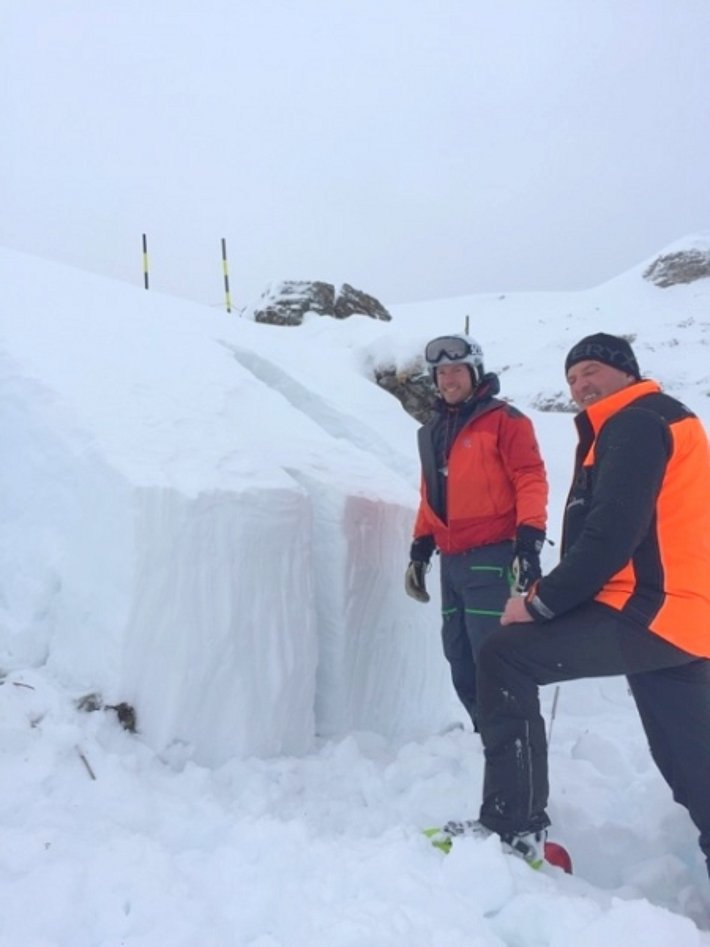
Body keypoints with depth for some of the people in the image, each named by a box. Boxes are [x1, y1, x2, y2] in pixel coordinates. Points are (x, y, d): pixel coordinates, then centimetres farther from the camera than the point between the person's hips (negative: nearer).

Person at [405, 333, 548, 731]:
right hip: (452, 561, 8)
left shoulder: (504, 420, -2)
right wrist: (420, 550, 19)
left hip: (492, 558, -7)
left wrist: (529, 544, -19)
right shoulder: (433, 431, 19)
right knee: (461, 658, 11)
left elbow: (530, 480, -9)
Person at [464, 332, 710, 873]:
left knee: (506, 656, -11)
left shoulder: (637, 422, -7)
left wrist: (541, 603, -14)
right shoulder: (660, 421, 25)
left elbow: (613, 533, -20)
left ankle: (513, 827, -8)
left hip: (650, 610, -10)